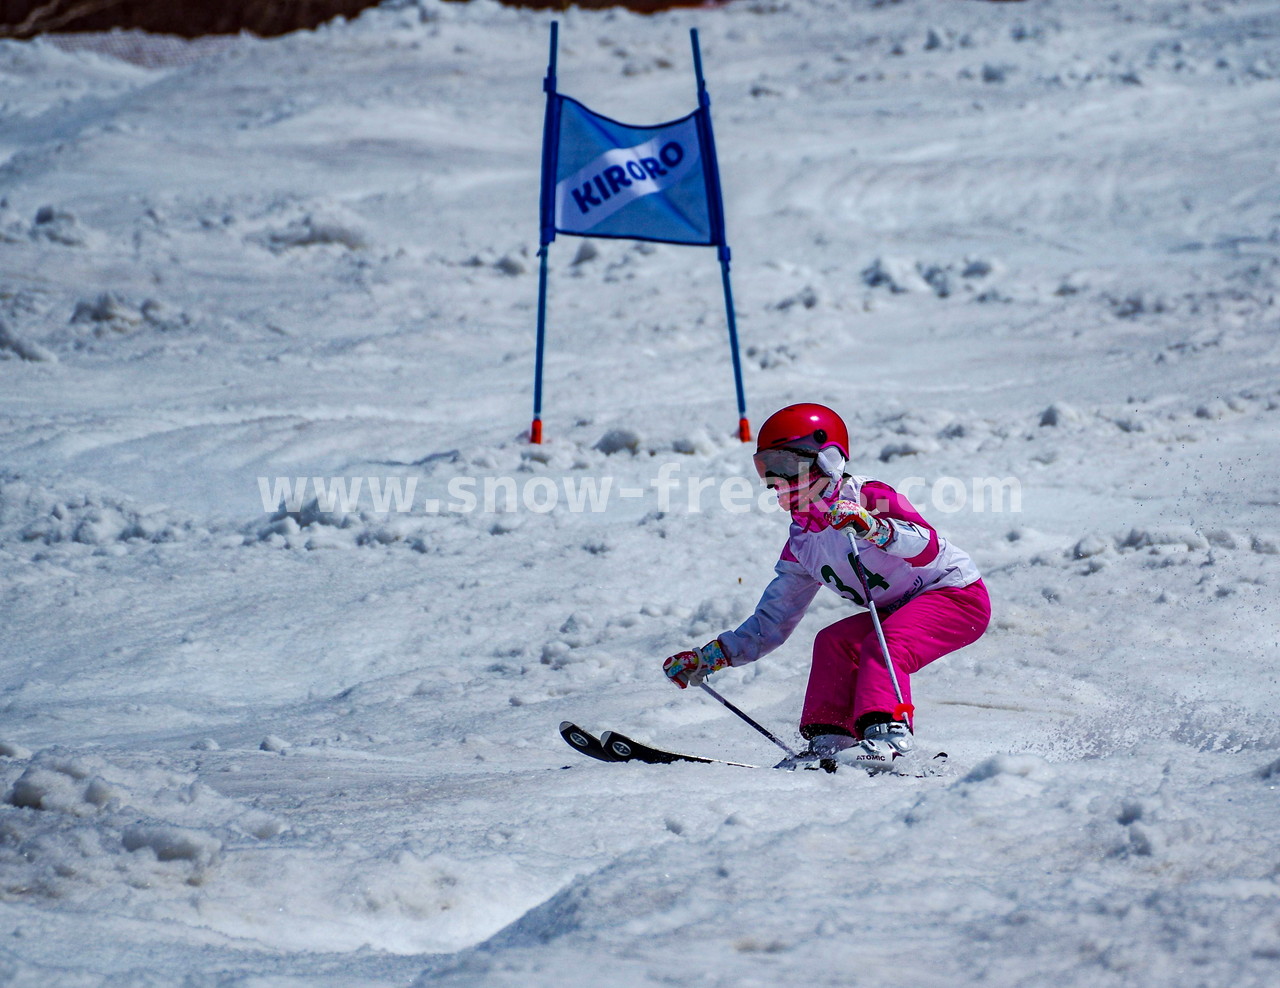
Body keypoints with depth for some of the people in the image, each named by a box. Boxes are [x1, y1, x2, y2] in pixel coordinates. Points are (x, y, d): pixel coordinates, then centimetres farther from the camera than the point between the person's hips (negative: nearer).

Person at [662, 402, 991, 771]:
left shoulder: (867, 498, -17)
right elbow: (773, 622, 12)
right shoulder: (801, 543, 6)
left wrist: (873, 528, -50)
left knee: (884, 644, -30)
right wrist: (708, 658, 5)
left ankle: (889, 732, -44)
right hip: (901, 611, 8)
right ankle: (830, 739, -14)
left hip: (958, 593, -8)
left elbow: (927, 546, -32)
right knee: (833, 641, -12)